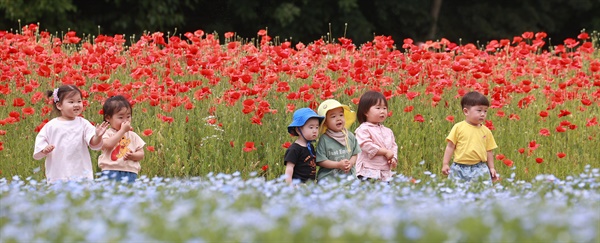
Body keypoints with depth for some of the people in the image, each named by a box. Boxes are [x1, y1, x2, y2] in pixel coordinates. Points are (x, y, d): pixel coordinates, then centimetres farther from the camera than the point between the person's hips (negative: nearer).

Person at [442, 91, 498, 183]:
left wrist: (491, 168, 11)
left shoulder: (486, 131, 7)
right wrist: (445, 164, -1)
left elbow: (489, 151, 13)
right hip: (460, 168, -2)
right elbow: (450, 146, 2)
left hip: (479, 169, 2)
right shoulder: (458, 128, -1)